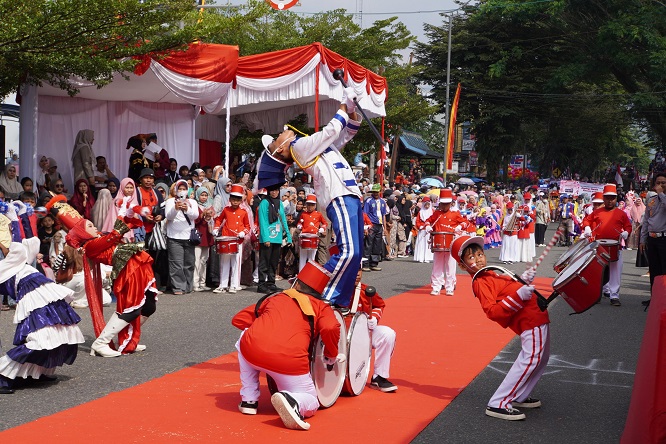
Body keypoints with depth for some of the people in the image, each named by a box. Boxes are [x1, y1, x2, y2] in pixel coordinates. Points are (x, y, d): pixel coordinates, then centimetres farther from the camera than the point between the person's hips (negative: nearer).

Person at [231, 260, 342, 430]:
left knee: (244, 341, 37)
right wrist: (331, 356, 16)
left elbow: (238, 320, 30)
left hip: (252, 352, 2)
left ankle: (248, 400, 26)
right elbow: (330, 329, -2)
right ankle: (291, 400, -17)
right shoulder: (321, 306, 20)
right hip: (290, 362, -2)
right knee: (310, 404, 20)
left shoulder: (274, 297, 28)